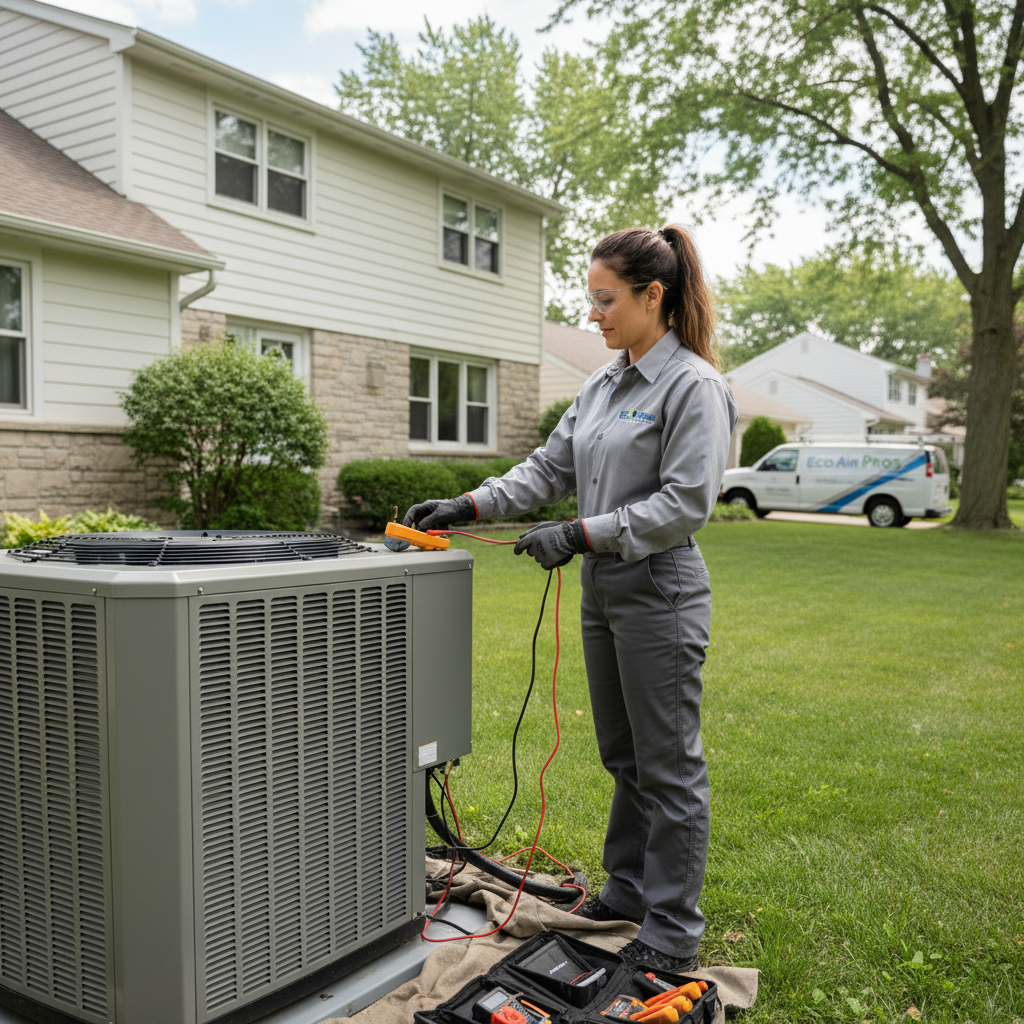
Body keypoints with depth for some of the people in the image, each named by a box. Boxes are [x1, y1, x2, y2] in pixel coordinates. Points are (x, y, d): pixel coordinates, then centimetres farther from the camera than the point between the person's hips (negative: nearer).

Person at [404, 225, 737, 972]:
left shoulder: (693, 386, -13)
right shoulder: (602, 386, 12)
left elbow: (685, 503, -20)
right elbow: (550, 470, 12)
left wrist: (582, 534, -23)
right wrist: (468, 507, 1)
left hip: (660, 601, -8)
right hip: (604, 596, 8)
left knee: (668, 768, 3)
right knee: (624, 758, 19)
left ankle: (672, 933, 17)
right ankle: (628, 890, 36)